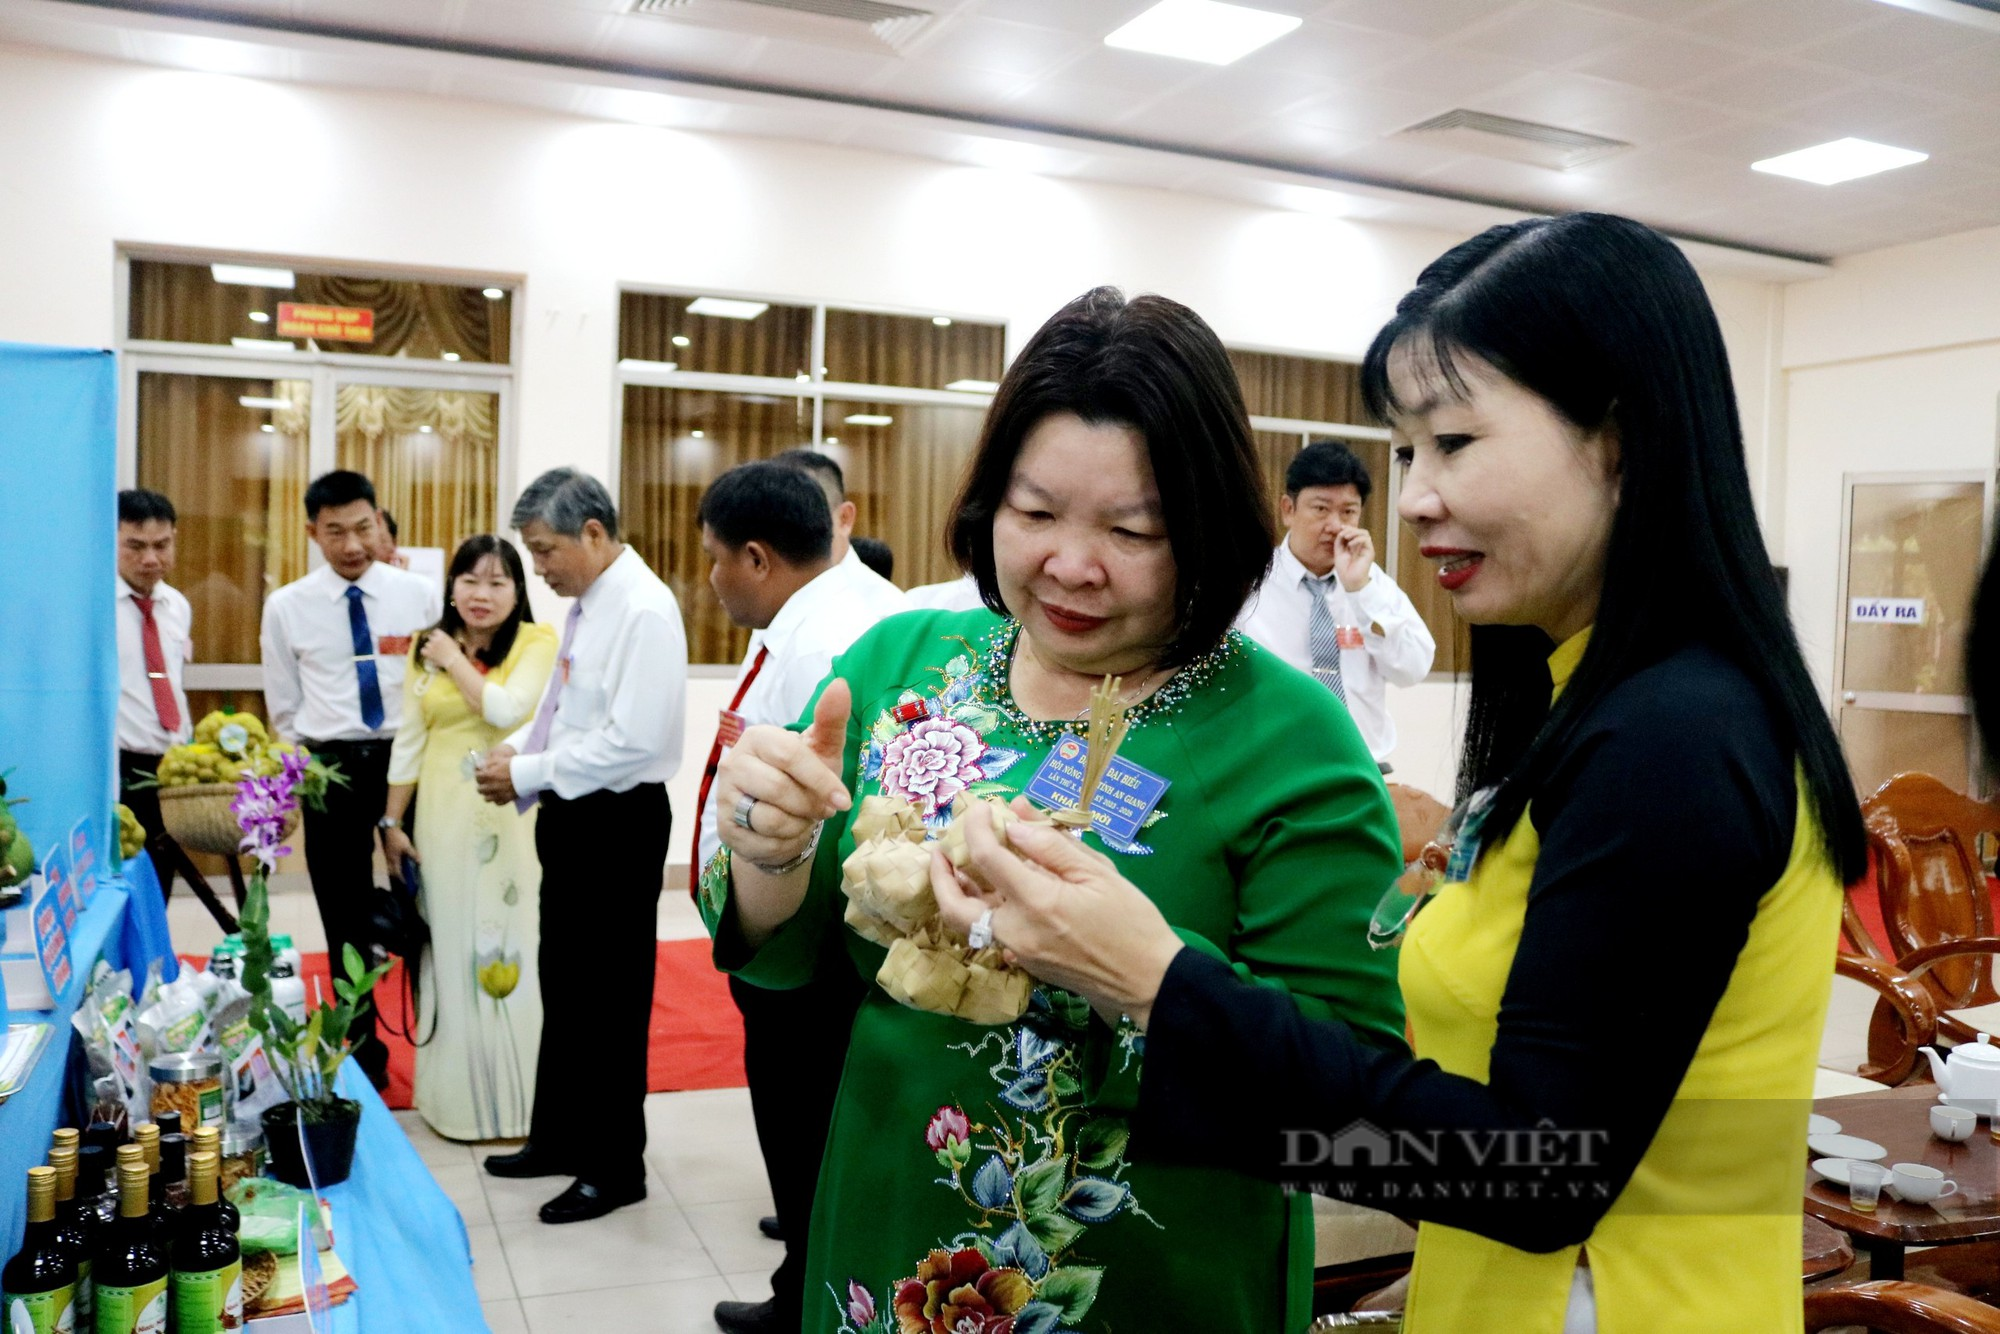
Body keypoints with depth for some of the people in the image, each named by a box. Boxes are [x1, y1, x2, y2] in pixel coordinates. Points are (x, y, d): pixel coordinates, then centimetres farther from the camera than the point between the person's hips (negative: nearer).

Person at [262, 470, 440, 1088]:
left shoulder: (419, 595, -1)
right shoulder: (287, 606, 2)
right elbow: (284, 709, 9)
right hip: (331, 769, 1)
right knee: (348, 922, 8)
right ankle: (364, 1051, 22)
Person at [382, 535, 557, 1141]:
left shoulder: (536, 642, -4)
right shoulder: (426, 647, 7)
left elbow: (506, 708, -19)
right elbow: (408, 741, 8)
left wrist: (455, 660, -8)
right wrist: (392, 822, 7)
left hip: (511, 815, -3)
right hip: (443, 816, 3)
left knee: (508, 947, 2)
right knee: (450, 947, 9)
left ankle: (513, 1099, 16)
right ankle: (456, 1095, 22)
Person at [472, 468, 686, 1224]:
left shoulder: (643, 610, -20)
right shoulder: (584, 606, 8)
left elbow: (633, 740, -25)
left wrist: (528, 773, -18)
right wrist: (520, 752, 2)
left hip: (618, 823, -9)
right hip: (571, 816, 9)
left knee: (611, 1000, 4)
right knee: (563, 988, 20)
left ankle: (615, 1168, 20)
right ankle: (560, 1139, 37)